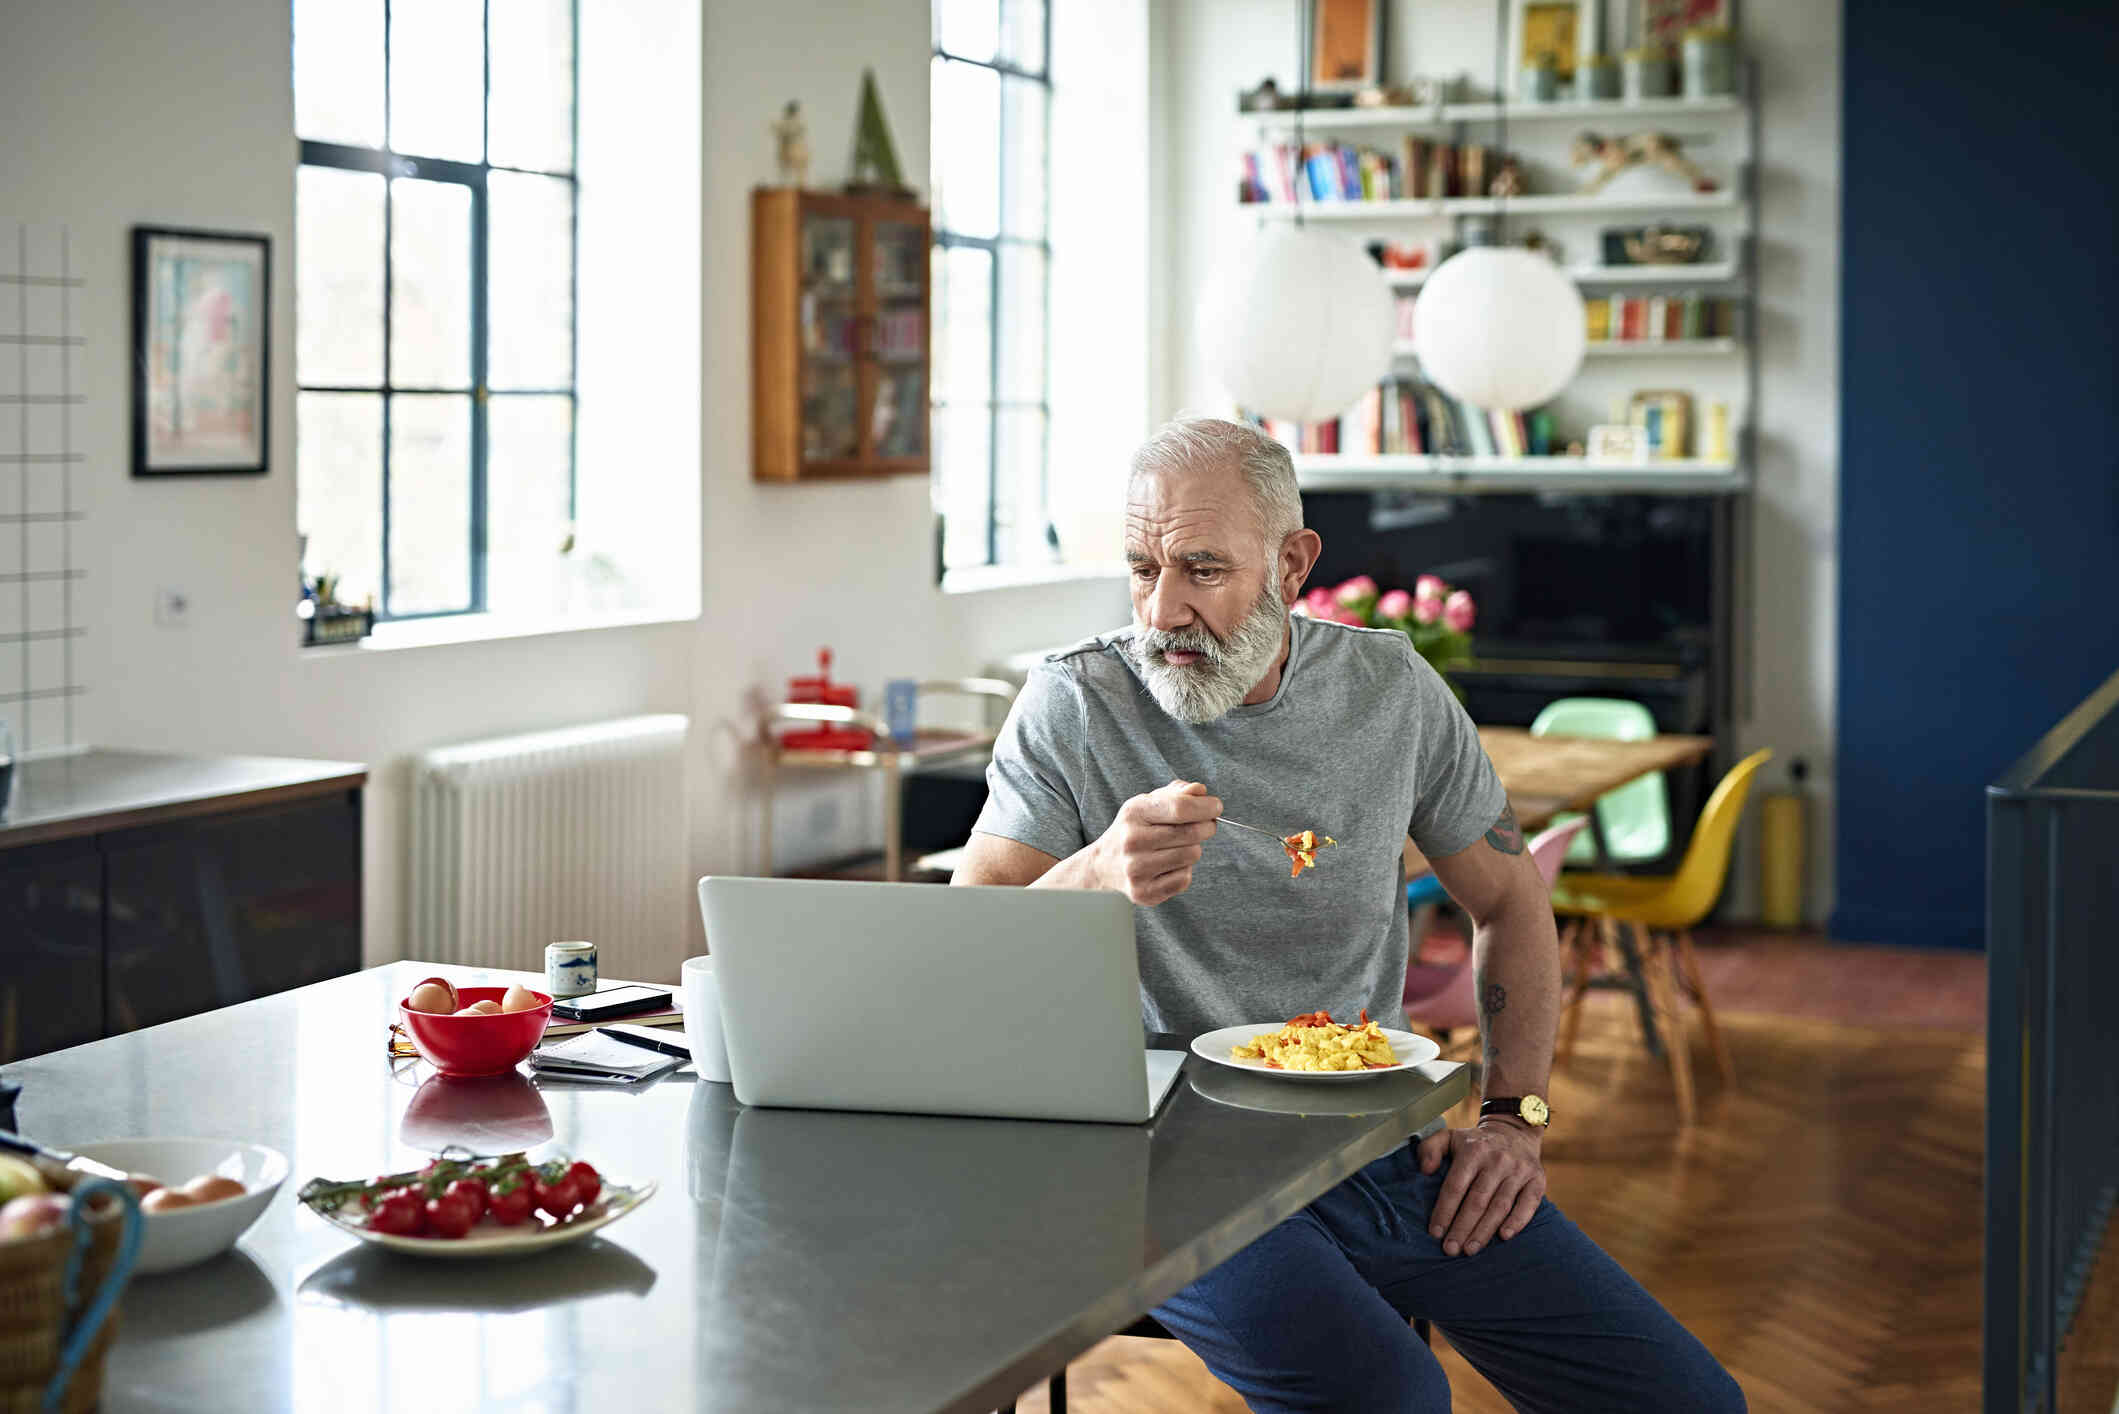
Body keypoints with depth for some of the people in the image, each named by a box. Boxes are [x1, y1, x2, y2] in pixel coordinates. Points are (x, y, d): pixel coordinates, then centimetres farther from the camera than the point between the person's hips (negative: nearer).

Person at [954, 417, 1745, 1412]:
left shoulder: (1392, 689, 5)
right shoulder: (1072, 708, -5)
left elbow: (1507, 900, 17)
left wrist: (1514, 1115, 4)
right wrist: (1095, 875, -32)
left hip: (1384, 1140, 4)